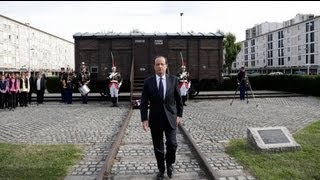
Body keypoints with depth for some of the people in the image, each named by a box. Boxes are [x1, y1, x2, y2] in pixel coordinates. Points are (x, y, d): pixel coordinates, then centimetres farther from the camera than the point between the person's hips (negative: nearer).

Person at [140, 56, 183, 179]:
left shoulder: (173, 79, 1)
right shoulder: (148, 82, -2)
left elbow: (178, 99, 7)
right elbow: (144, 102, -2)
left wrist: (179, 115, 5)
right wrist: (144, 119, -9)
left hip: (170, 118, 0)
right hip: (155, 119, 0)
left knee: (172, 144, -7)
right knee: (158, 147, 8)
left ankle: (169, 163, 23)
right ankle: (161, 169, 28)